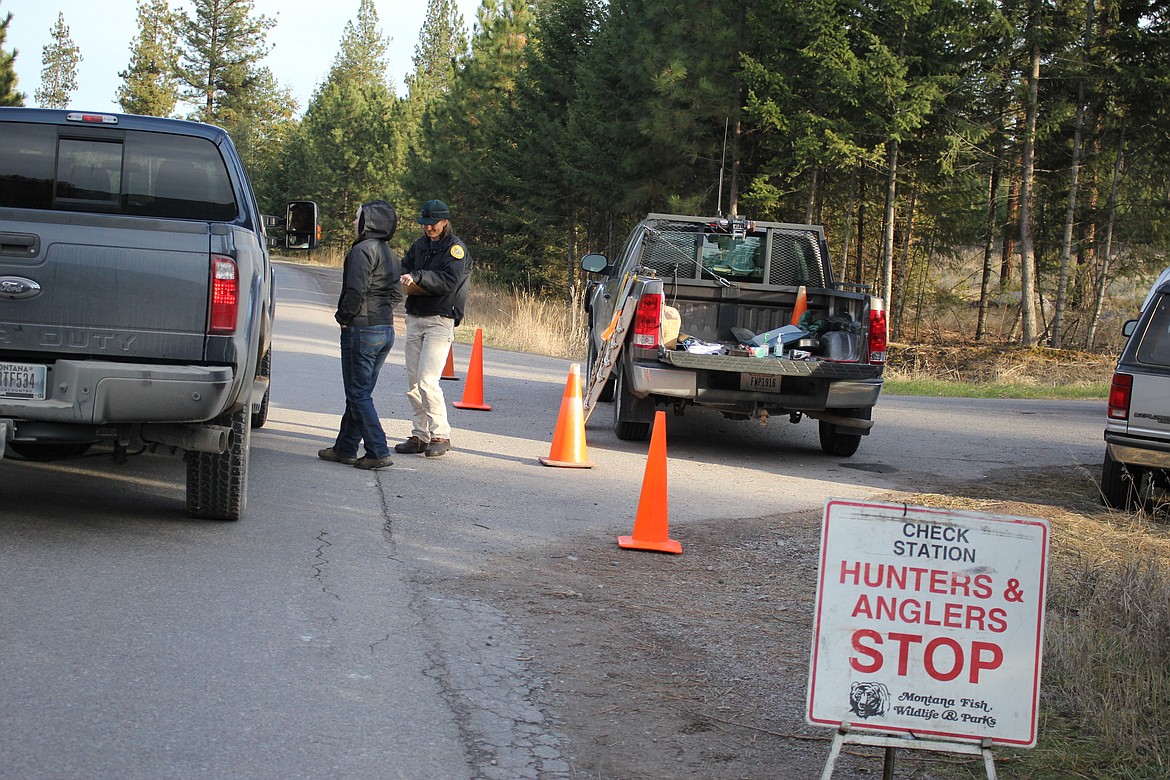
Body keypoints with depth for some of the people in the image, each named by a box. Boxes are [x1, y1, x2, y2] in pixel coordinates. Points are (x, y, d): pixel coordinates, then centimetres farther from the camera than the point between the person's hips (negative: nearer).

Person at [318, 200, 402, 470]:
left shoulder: (363, 250, -15)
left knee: (358, 394, -4)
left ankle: (378, 452, -8)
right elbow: (396, 294, 17)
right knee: (361, 392, 15)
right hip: (386, 329, 9)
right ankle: (344, 448, 23)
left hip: (361, 329, -9)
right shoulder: (390, 255, 14)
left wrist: (344, 317, -8)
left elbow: (356, 290, -22)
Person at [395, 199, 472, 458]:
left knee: (427, 381, -15)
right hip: (414, 318, 7)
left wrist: (418, 277, -29)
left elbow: (450, 280, -20)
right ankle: (421, 435, 15)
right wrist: (406, 280, -14)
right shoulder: (419, 245, 15)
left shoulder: (456, 248, -6)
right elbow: (403, 269, 9)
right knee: (413, 383, 7)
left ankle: (441, 435, -7)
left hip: (440, 321, -7)